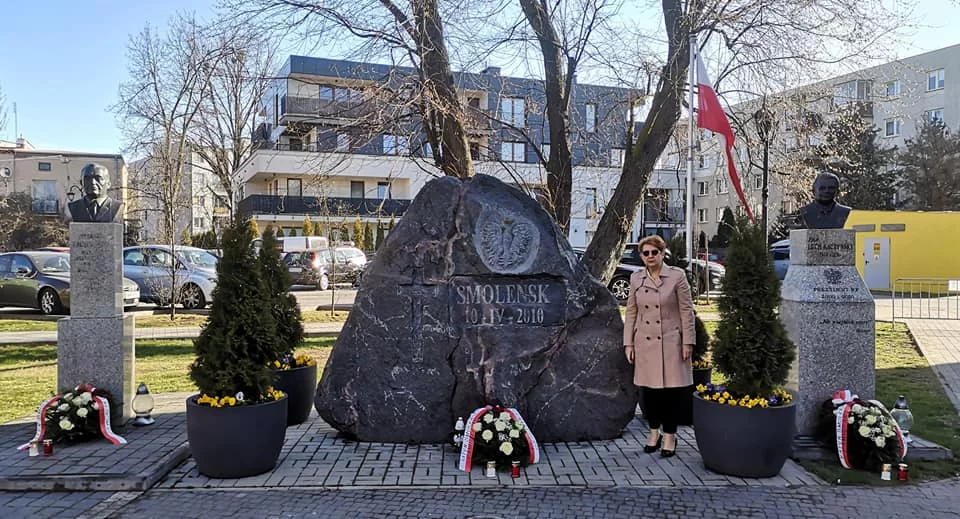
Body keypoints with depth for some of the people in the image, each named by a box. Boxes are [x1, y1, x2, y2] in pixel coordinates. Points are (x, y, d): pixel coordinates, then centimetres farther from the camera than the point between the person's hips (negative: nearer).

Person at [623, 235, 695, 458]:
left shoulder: (677, 276, -5)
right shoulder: (636, 279, 5)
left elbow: (686, 310, -3)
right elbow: (631, 312, 8)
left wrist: (688, 341, -6)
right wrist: (628, 343, 4)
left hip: (671, 342, -3)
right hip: (645, 343, 3)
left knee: (672, 390, 2)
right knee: (649, 389, 9)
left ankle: (670, 436, 16)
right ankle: (654, 432, 27)